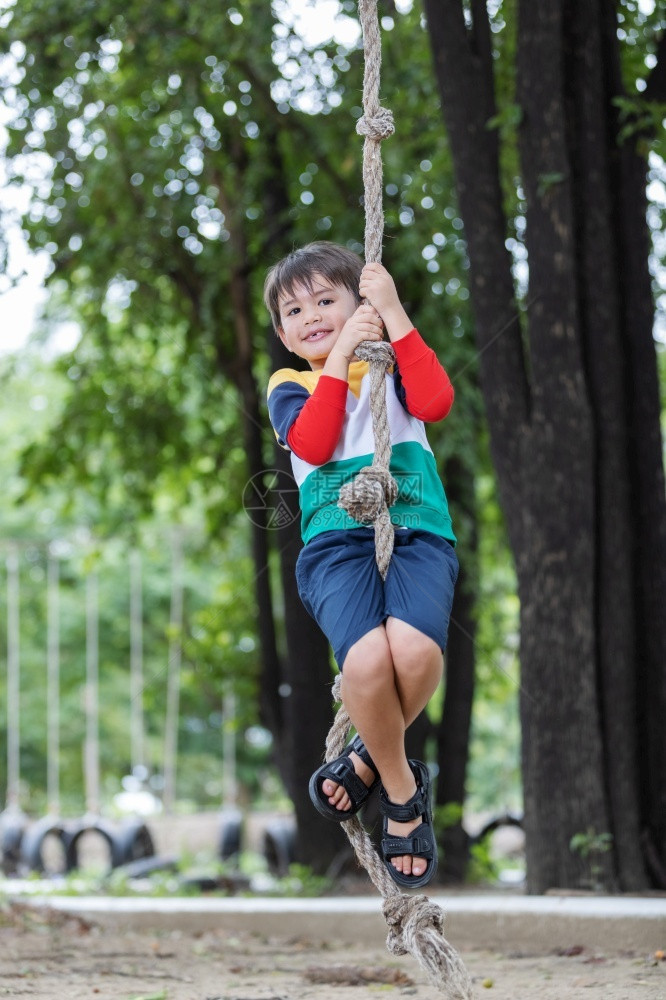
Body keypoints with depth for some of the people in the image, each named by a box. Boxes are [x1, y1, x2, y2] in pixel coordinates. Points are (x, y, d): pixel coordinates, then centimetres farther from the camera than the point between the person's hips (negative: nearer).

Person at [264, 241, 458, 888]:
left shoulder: (392, 367, 21)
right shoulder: (289, 387, 21)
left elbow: (436, 402, -4)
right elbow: (313, 444, -3)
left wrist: (394, 314, -1)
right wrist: (341, 351, 0)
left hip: (416, 532, 0)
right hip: (337, 542, 0)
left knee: (416, 649, -33)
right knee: (367, 660, -32)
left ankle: (369, 758, -1)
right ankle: (402, 794, -6)